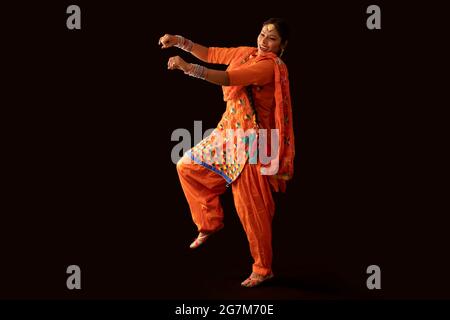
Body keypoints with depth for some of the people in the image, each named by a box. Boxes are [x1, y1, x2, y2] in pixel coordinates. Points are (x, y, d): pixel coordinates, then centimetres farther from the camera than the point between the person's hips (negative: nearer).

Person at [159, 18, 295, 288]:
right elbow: (209, 54, 15)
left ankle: (263, 269, 11)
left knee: (251, 207, -3)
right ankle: (211, 222, 27)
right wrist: (179, 41, 1)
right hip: (228, 133, 9)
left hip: (250, 140, -9)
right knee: (187, 166, 13)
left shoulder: (270, 65, -17)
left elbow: (227, 78, -29)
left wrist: (187, 67, -36)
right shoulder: (246, 53, 9)